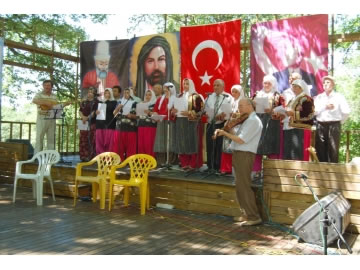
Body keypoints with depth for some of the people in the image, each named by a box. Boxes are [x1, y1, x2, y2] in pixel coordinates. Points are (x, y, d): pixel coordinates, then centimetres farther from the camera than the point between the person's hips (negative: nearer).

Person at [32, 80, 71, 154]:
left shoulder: (54, 96, 16)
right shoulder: (39, 94, 0)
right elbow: (34, 101, -19)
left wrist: (65, 103, 4)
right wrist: (45, 102, -25)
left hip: (52, 119, 5)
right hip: (42, 118, -5)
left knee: (51, 138, 7)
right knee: (39, 137, -4)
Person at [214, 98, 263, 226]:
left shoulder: (253, 120, -12)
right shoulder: (245, 120, 19)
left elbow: (241, 139, -18)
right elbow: (235, 133, 14)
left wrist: (224, 133, -13)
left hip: (244, 155, -10)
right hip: (238, 155, 10)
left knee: (244, 186, -8)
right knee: (240, 186, 14)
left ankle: (254, 217, -2)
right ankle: (248, 214, 23)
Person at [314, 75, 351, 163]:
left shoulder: (339, 97, 4)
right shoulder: (319, 97, 12)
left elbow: (346, 112, -3)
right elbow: (314, 111, -2)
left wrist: (340, 121, 5)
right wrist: (325, 107, -12)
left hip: (334, 125, -3)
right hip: (321, 125, 3)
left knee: (333, 149, -3)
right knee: (320, 150, 3)